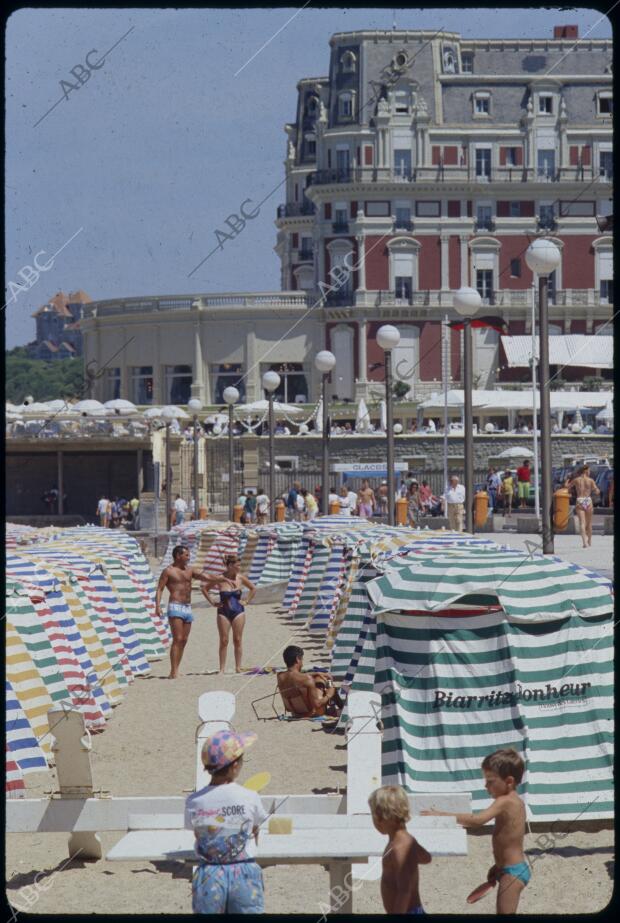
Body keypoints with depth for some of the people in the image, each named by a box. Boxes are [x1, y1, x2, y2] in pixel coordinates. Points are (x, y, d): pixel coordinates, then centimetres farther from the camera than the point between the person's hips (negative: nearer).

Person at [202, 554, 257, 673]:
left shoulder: (240, 578, -1)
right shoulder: (220, 578, -8)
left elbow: (253, 589, 15)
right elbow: (205, 589, 4)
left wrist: (247, 601, 6)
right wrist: (213, 602, -1)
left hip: (238, 612, 2)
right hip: (223, 612, -2)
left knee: (238, 640, 2)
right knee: (224, 641, -1)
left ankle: (238, 667, 7)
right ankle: (222, 669, 3)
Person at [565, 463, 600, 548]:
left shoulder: (576, 480, 4)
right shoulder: (591, 480, 0)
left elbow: (566, 486, 17)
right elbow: (597, 492, -4)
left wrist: (568, 479, 36)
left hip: (579, 502, 0)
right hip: (588, 501, 0)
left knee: (582, 523, -8)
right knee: (589, 523, 18)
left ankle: (585, 542, -24)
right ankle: (589, 541, 33)